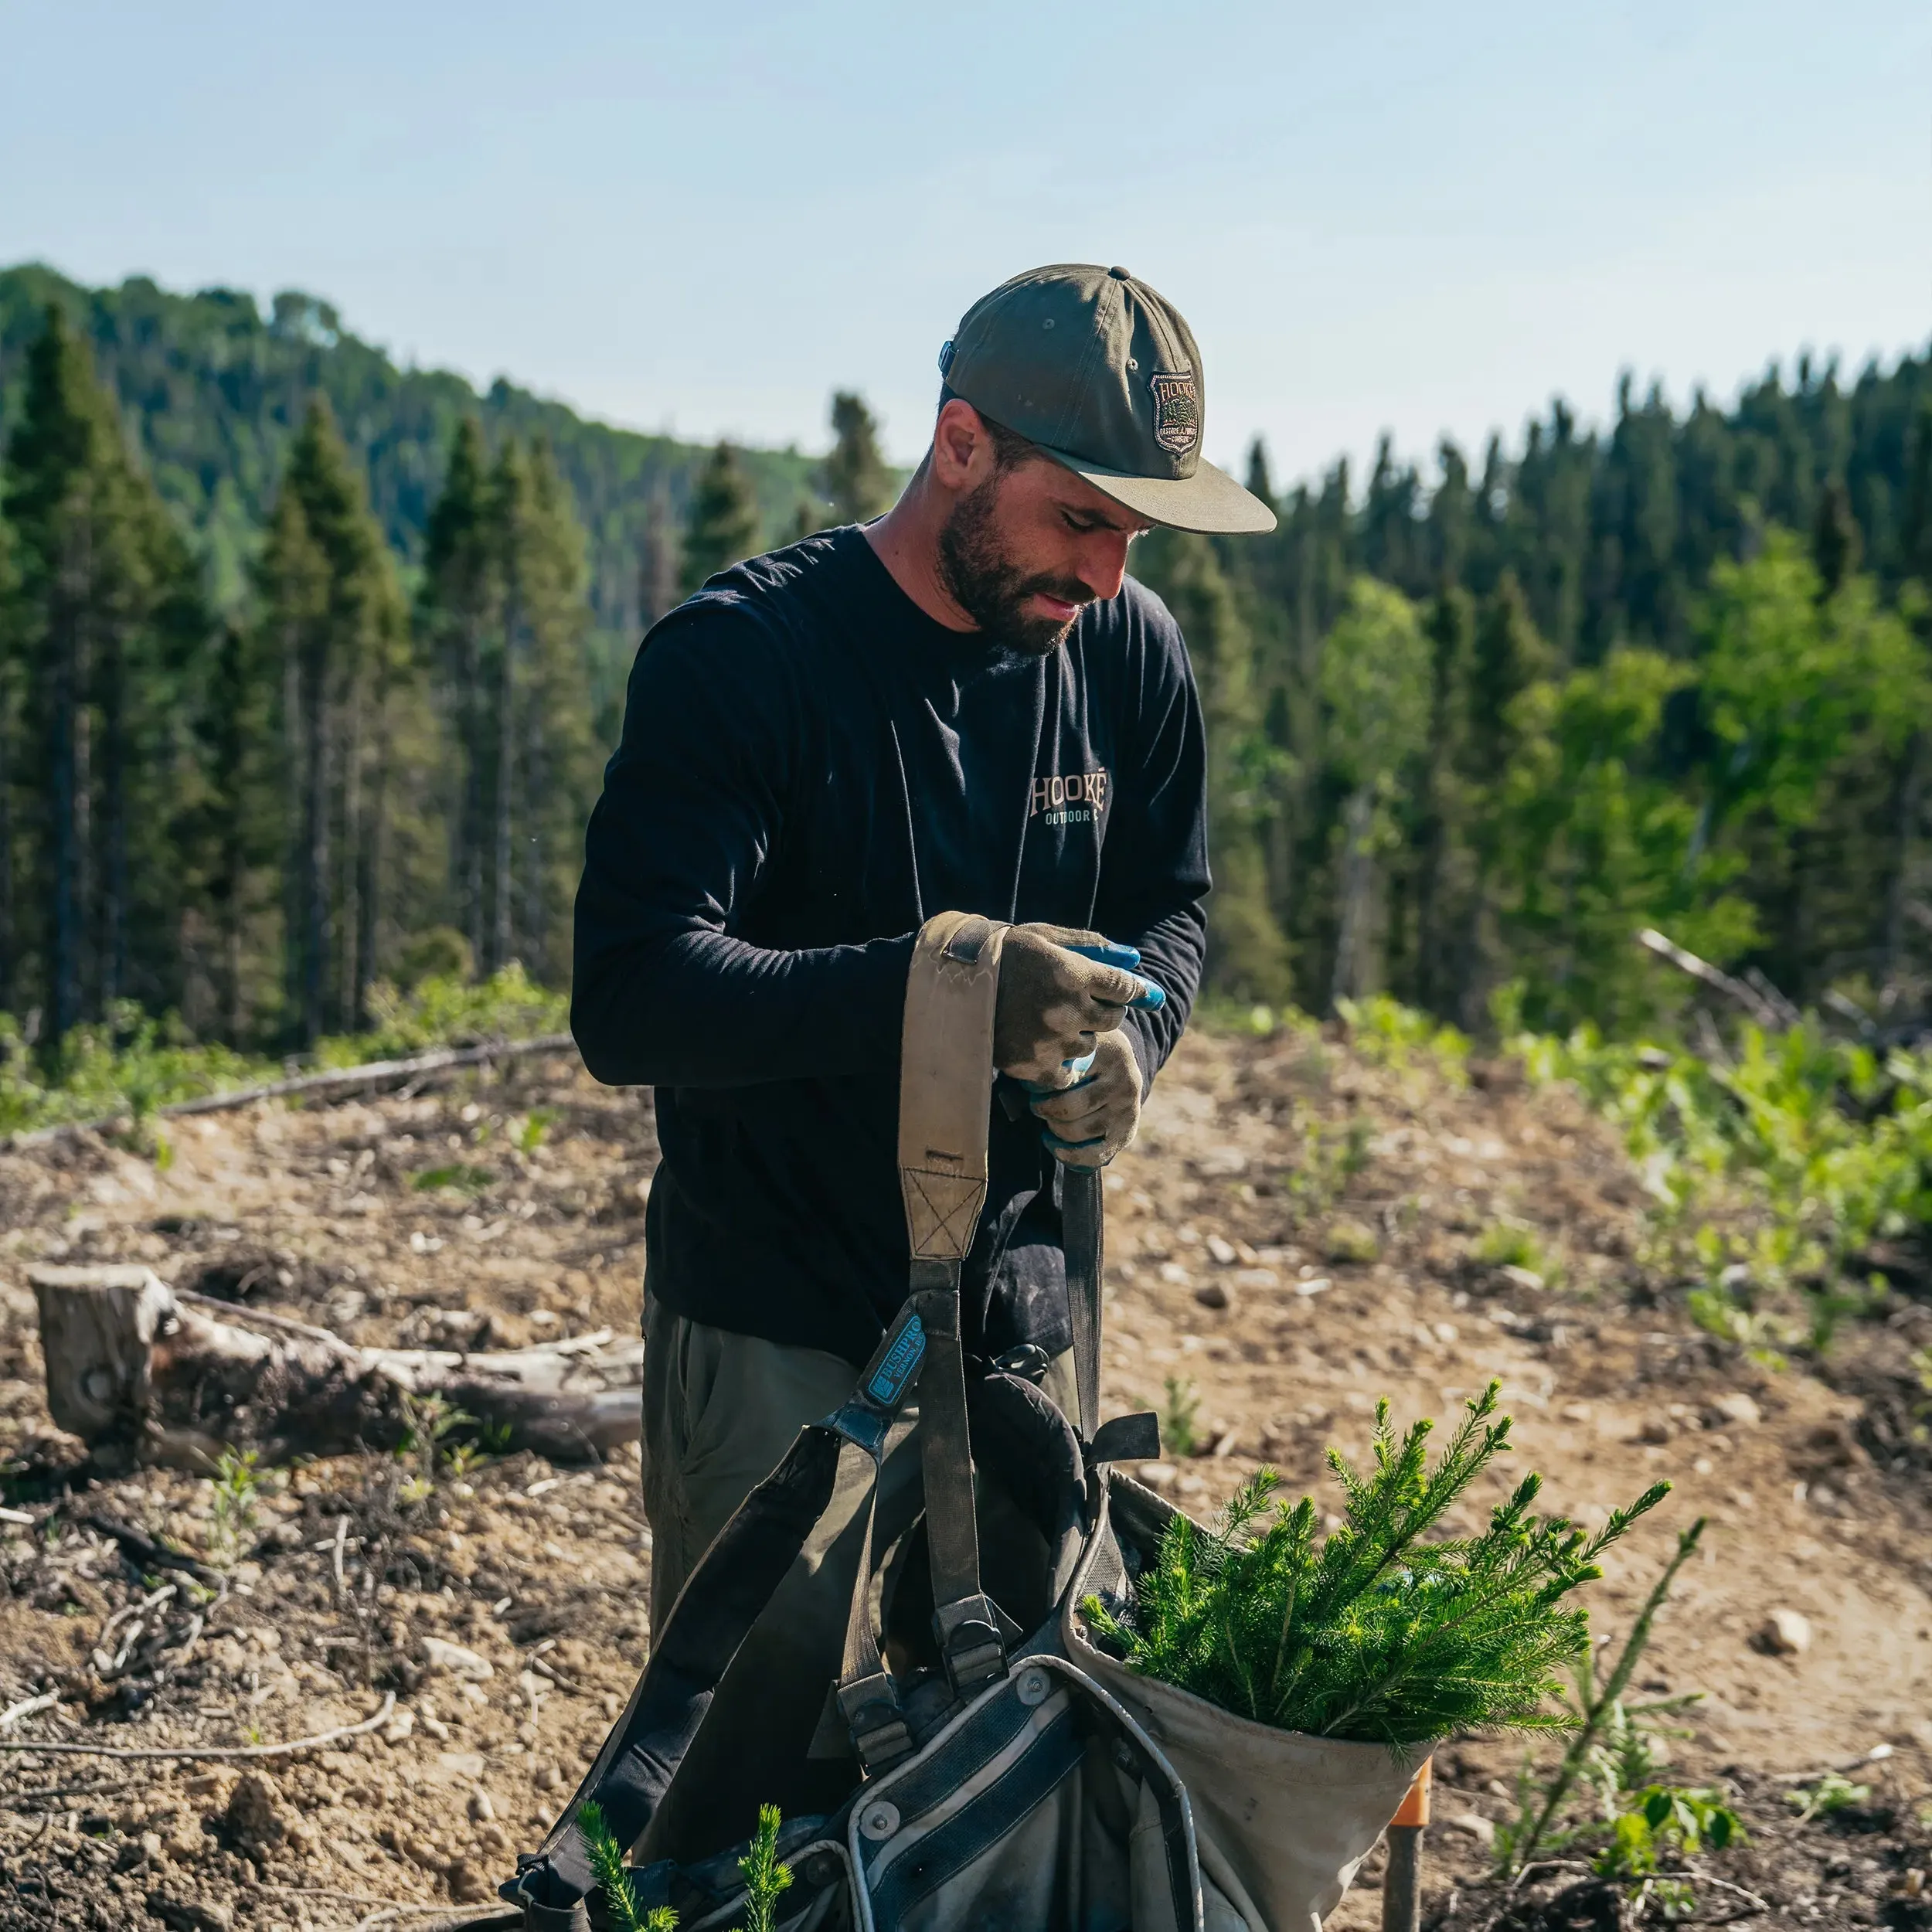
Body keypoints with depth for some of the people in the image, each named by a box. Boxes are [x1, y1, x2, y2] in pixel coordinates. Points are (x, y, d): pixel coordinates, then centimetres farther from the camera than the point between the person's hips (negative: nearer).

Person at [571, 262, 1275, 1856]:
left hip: (1017, 1316, 5)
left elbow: (1170, 911, 12)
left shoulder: (1128, 657, 1)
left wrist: (1125, 1037, -12)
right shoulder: (739, 655, -16)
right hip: (778, 1338, -5)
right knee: (760, 1796, 1)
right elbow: (630, 1001, -23)